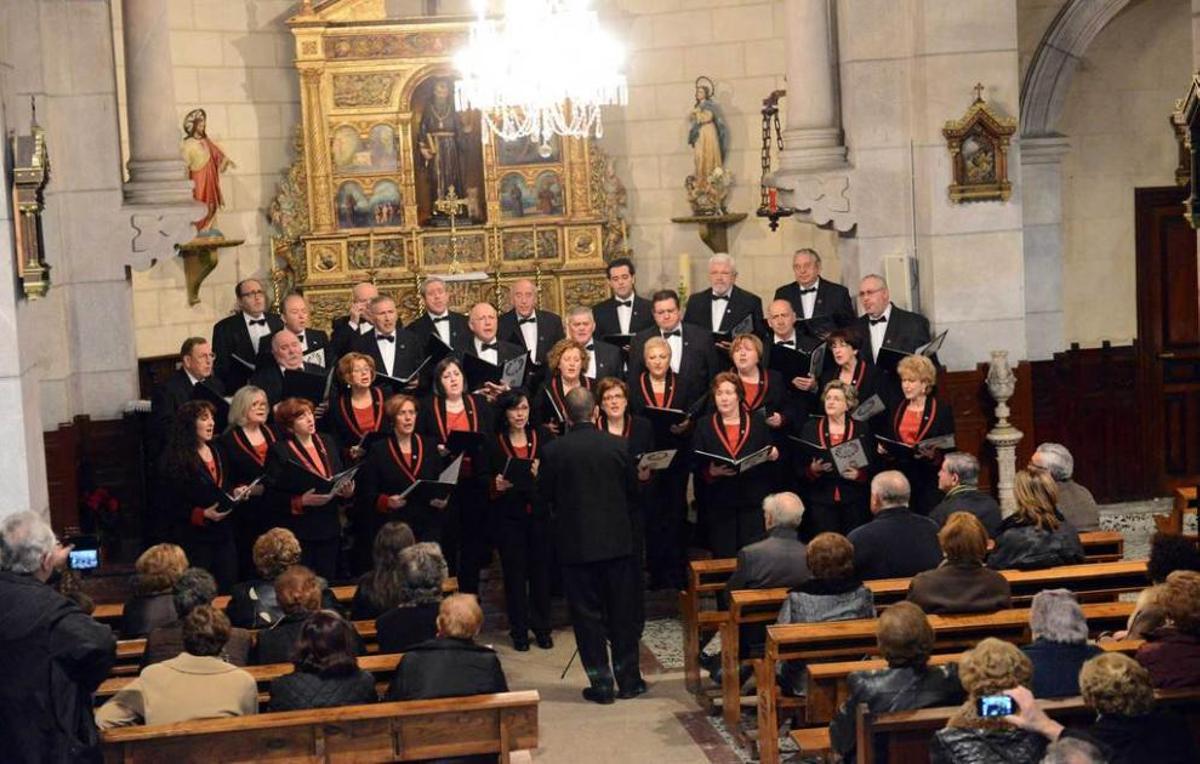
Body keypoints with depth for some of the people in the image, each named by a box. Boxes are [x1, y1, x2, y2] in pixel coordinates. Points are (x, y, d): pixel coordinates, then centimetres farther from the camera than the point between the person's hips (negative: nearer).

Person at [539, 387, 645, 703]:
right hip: (617, 541, 2)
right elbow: (633, 491, 4)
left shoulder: (552, 451, -10)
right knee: (623, 612, 11)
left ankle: (601, 683, 8)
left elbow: (544, 494, 0)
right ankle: (628, 679, 17)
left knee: (587, 615, 6)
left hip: (575, 544, -1)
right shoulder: (618, 446, -5)